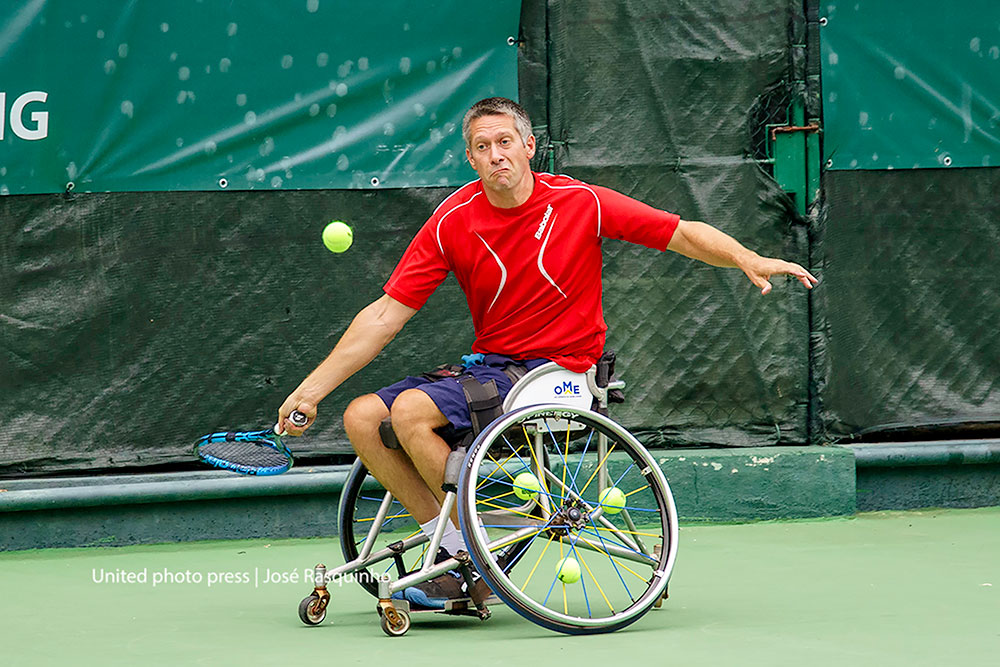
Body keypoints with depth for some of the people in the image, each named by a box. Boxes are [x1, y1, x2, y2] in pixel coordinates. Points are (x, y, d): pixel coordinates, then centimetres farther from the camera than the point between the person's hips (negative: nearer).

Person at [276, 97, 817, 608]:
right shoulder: (453, 222, -2)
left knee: (411, 411, -25)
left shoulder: (580, 204, -8)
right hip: (489, 369, 6)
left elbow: (685, 233, -4)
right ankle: (452, 543, -6)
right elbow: (385, 315, -2)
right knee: (362, 418, -8)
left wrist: (749, 260, -23)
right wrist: (312, 389, -7)